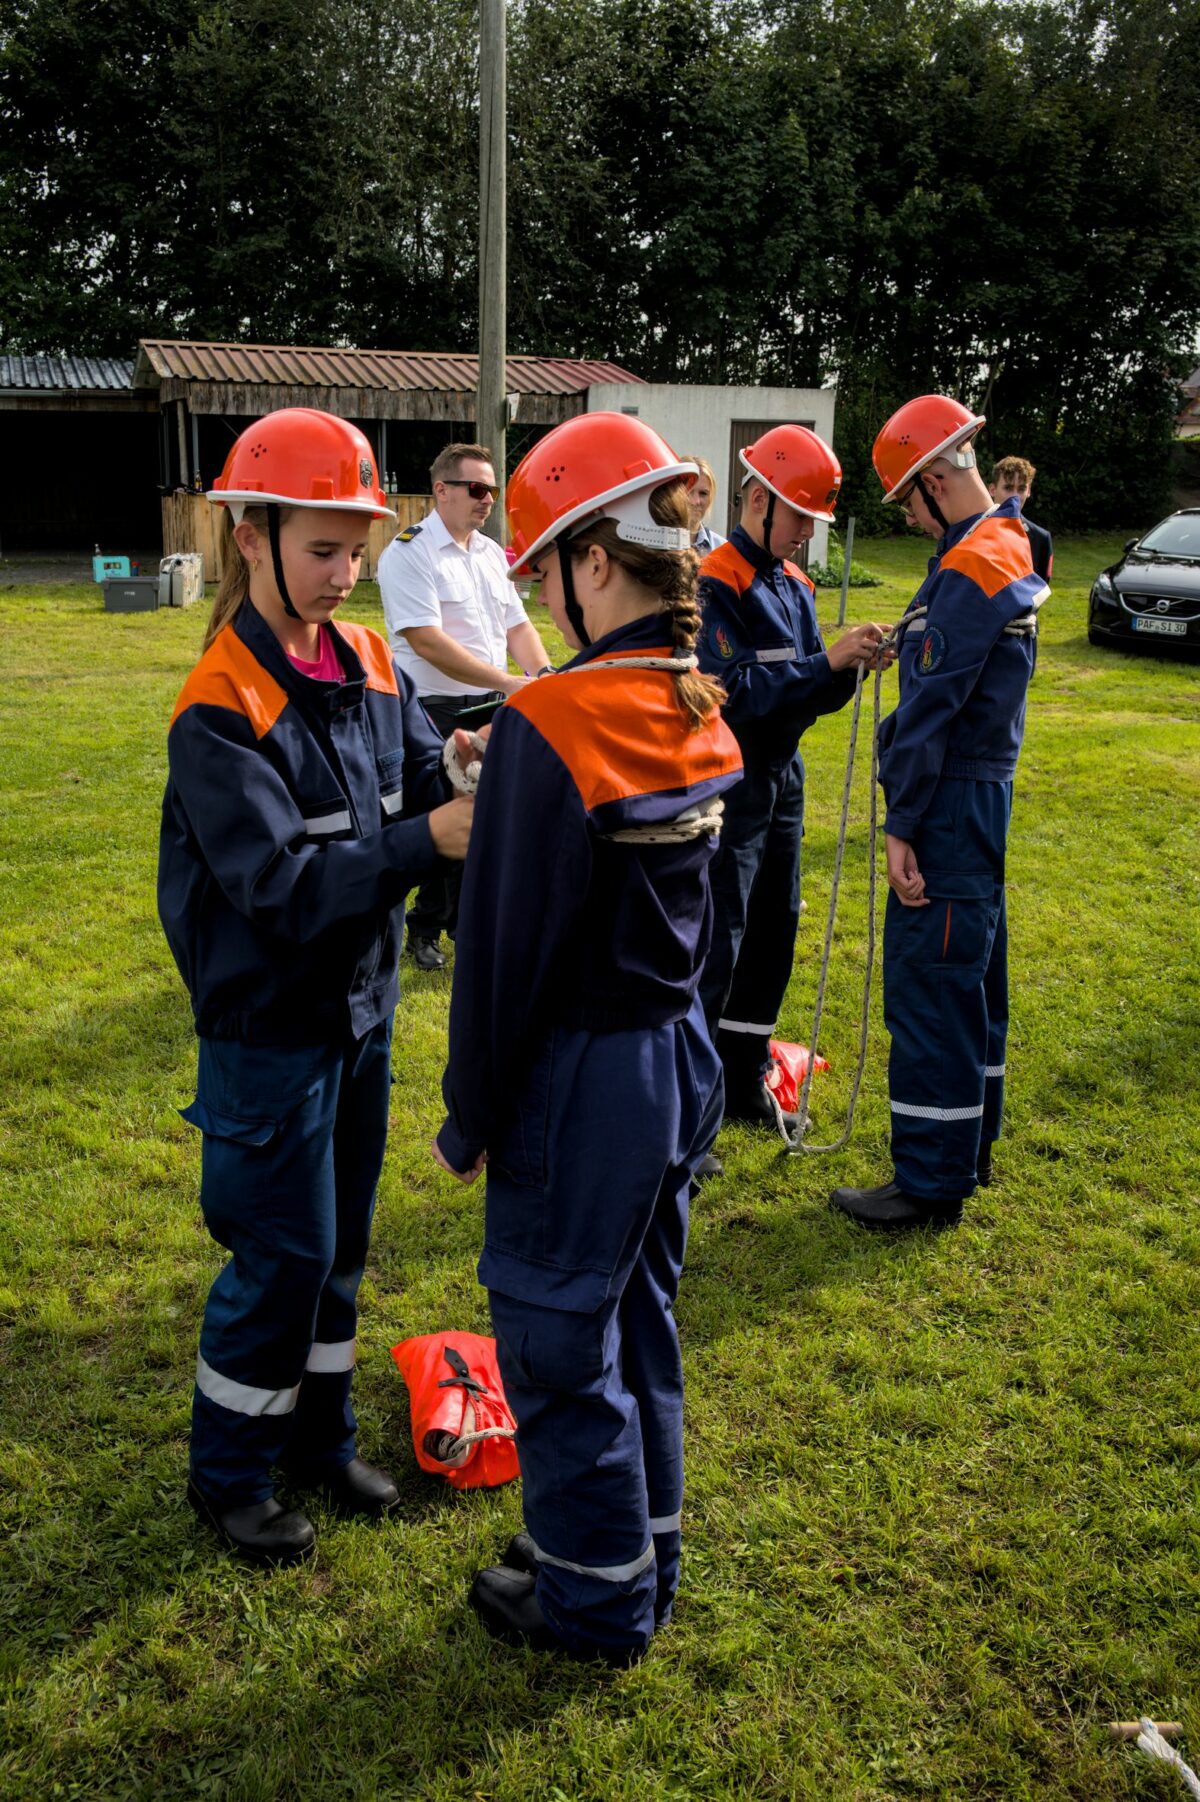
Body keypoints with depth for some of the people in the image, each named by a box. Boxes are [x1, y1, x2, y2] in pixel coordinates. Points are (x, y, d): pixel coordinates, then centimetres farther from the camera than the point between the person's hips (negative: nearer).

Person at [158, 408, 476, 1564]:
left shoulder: (366, 662, 2)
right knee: (282, 1253, 4)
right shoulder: (221, 707, -20)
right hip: (270, 1025, -7)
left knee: (341, 1239, 18)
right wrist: (427, 840, -35)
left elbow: (428, 778, 0)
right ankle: (227, 1473, 27)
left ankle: (316, 1434, 38)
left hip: (360, 1003, 7)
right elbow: (281, 883, -26)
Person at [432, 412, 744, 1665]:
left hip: (582, 1079, -8)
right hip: (680, 1054, 8)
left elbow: (505, 949, -19)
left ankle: (595, 1600, 31)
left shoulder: (551, 721, -22)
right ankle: (641, 1551, 41)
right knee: (638, 1315, 23)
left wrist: (468, 1120, -8)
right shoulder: (700, 714, 1)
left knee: (558, 1339, 12)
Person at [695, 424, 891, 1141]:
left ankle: (745, 1080, 29)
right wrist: (827, 661, -26)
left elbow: (808, 696, 11)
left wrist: (848, 667, -9)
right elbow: (739, 692, -23)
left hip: (782, 778, 8)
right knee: (715, 945, -6)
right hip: (728, 783, -8)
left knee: (774, 933, 14)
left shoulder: (795, 585, 11)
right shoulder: (716, 584, -14)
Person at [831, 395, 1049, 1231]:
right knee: (971, 976, 18)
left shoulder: (967, 571, -19)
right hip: (984, 795, 10)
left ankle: (930, 1183, 6)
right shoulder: (1010, 549, 13)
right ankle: (968, 1147, 32)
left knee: (928, 986, -4)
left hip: (951, 805, -10)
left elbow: (931, 709, -21)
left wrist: (903, 827, -19)